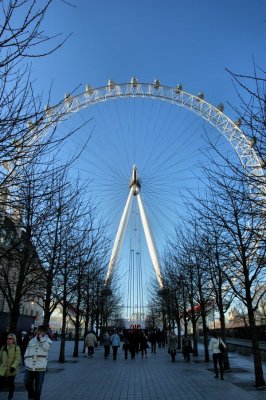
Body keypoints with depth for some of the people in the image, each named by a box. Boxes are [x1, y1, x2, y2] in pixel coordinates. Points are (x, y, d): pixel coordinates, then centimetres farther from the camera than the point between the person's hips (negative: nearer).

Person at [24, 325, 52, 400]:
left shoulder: (47, 340, -2)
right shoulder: (32, 340, 8)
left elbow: (47, 347, -22)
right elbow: (26, 354, 13)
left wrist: (41, 338, -17)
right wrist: (27, 363, 1)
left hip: (40, 368, -3)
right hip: (30, 368, 3)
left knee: (38, 388, 7)